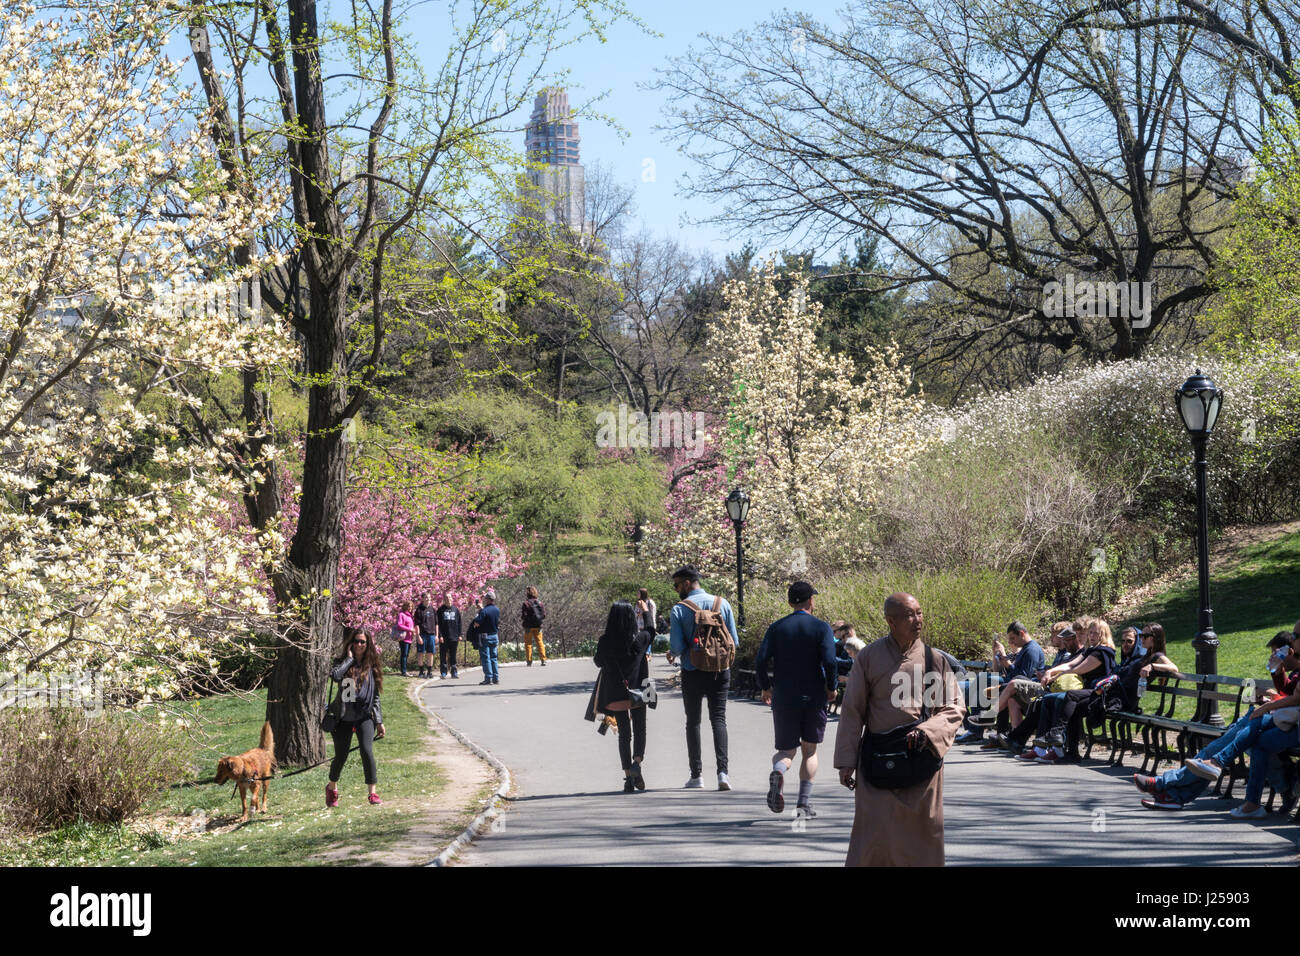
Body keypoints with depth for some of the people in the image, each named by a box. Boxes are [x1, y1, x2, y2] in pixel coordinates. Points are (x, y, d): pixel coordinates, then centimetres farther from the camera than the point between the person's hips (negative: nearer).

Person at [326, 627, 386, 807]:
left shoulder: (371, 667, 6)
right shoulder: (342, 662, 1)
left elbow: (375, 696, 9)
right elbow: (335, 675, -24)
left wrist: (379, 721, 6)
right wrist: (349, 658, -15)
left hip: (364, 716, 1)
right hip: (343, 716, -1)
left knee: (367, 751, -19)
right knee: (341, 756, 7)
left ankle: (373, 792, -12)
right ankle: (332, 787, 35)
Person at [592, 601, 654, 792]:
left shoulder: (605, 641, -11)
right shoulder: (641, 638, -10)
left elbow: (599, 662, 6)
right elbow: (650, 632, 14)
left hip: (615, 693, 0)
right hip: (638, 692, 0)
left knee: (624, 733, 10)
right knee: (639, 729, 14)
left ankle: (628, 776, 3)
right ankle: (637, 762, -12)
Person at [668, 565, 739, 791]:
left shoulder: (679, 609, -9)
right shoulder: (722, 603, 0)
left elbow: (676, 648, -12)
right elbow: (734, 641, 1)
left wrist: (676, 653, 11)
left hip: (692, 673, -2)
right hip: (719, 671, 2)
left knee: (693, 721, 11)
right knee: (719, 719, 4)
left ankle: (696, 774, 11)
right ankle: (722, 771, -12)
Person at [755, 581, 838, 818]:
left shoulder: (776, 628, 3)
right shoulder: (821, 627, -4)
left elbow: (760, 661, -5)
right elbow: (829, 662, -15)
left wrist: (765, 687, 10)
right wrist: (832, 687, 0)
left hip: (784, 699, 1)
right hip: (814, 698, -1)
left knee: (786, 750, 10)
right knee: (810, 750, 14)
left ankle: (778, 771, -24)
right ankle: (804, 803, 6)